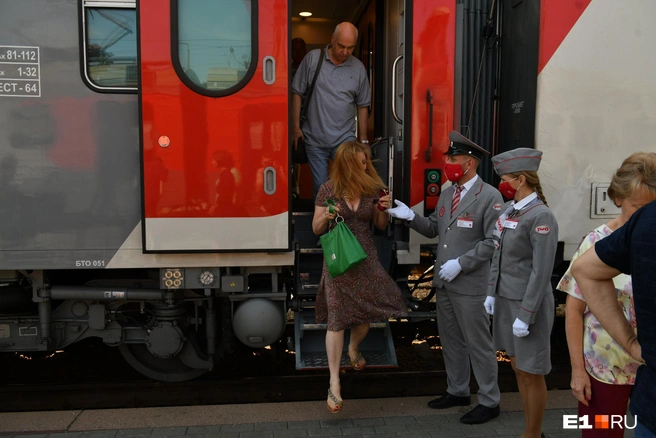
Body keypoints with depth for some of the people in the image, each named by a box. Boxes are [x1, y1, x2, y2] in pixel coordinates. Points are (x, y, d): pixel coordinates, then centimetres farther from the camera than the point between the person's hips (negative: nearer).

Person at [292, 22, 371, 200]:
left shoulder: (358, 68, 4)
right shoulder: (313, 58, -1)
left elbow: (362, 105, 9)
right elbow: (297, 93, 2)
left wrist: (363, 139, 9)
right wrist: (296, 127, -1)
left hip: (345, 139, 1)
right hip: (315, 139, -1)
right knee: (320, 186, 6)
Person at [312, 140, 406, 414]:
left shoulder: (372, 188, -1)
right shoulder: (328, 190, -7)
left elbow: (381, 226, 10)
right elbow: (316, 229, -1)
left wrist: (384, 210, -10)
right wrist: (325, 216, -22)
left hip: (366, 259, 3)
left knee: (366, 314, 12)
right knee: (337, 320, -2)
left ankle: (353, 350, 47)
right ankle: (334, 383, 7)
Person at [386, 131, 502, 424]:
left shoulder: (490, 197, -13)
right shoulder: (447, 193, 10)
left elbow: (493, 242, -17)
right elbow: (434, 229, 12)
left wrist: (460, 264, -21)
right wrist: (410, 217, -4)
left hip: (470, 284, -7)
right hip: (443, 281, 8)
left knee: (478, 343, 5)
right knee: (450, 340, 18)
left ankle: (489, 402, 21)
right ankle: (457, 391, 35)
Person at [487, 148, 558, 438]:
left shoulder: (541, 216, -18)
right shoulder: (509, 209, 6)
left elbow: (541, 272, -20)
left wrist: (525, 315, -19)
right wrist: (492, 293, 12)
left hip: (529, 304, -8)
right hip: (506, 300, 8)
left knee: (532, 374, 8)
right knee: (518, 368, 19)